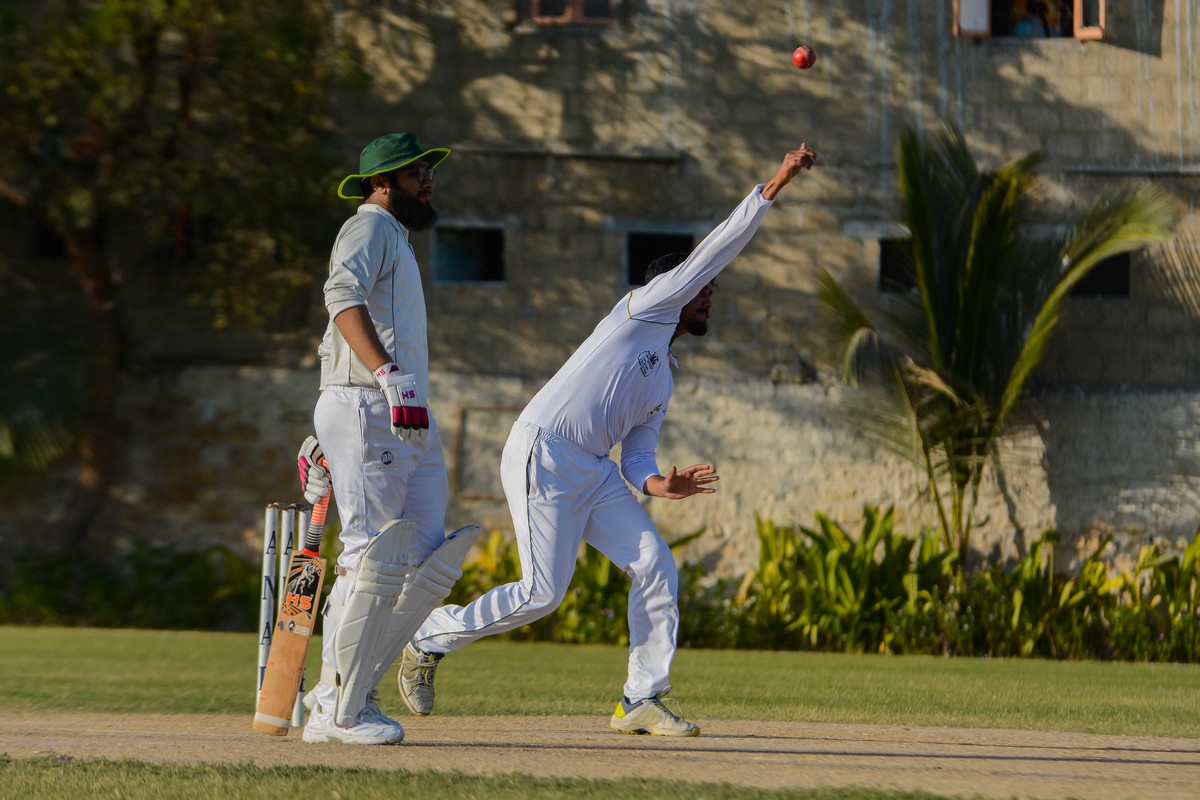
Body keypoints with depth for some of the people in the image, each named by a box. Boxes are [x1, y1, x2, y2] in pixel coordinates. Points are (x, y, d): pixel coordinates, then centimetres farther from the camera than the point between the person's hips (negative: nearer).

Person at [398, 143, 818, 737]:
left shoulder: (663, 380, 24)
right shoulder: (645, 309, 3)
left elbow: (637, 455, 17)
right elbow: (711, 254, -5)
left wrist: (657, 484, -7)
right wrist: (771, 189, -6)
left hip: (596, 475, 9)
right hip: (543, 457, -9)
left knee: (656, 569, -5)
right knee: (543, 594, -11)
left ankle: (641, 701, -1)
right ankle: (431, 638, 9)